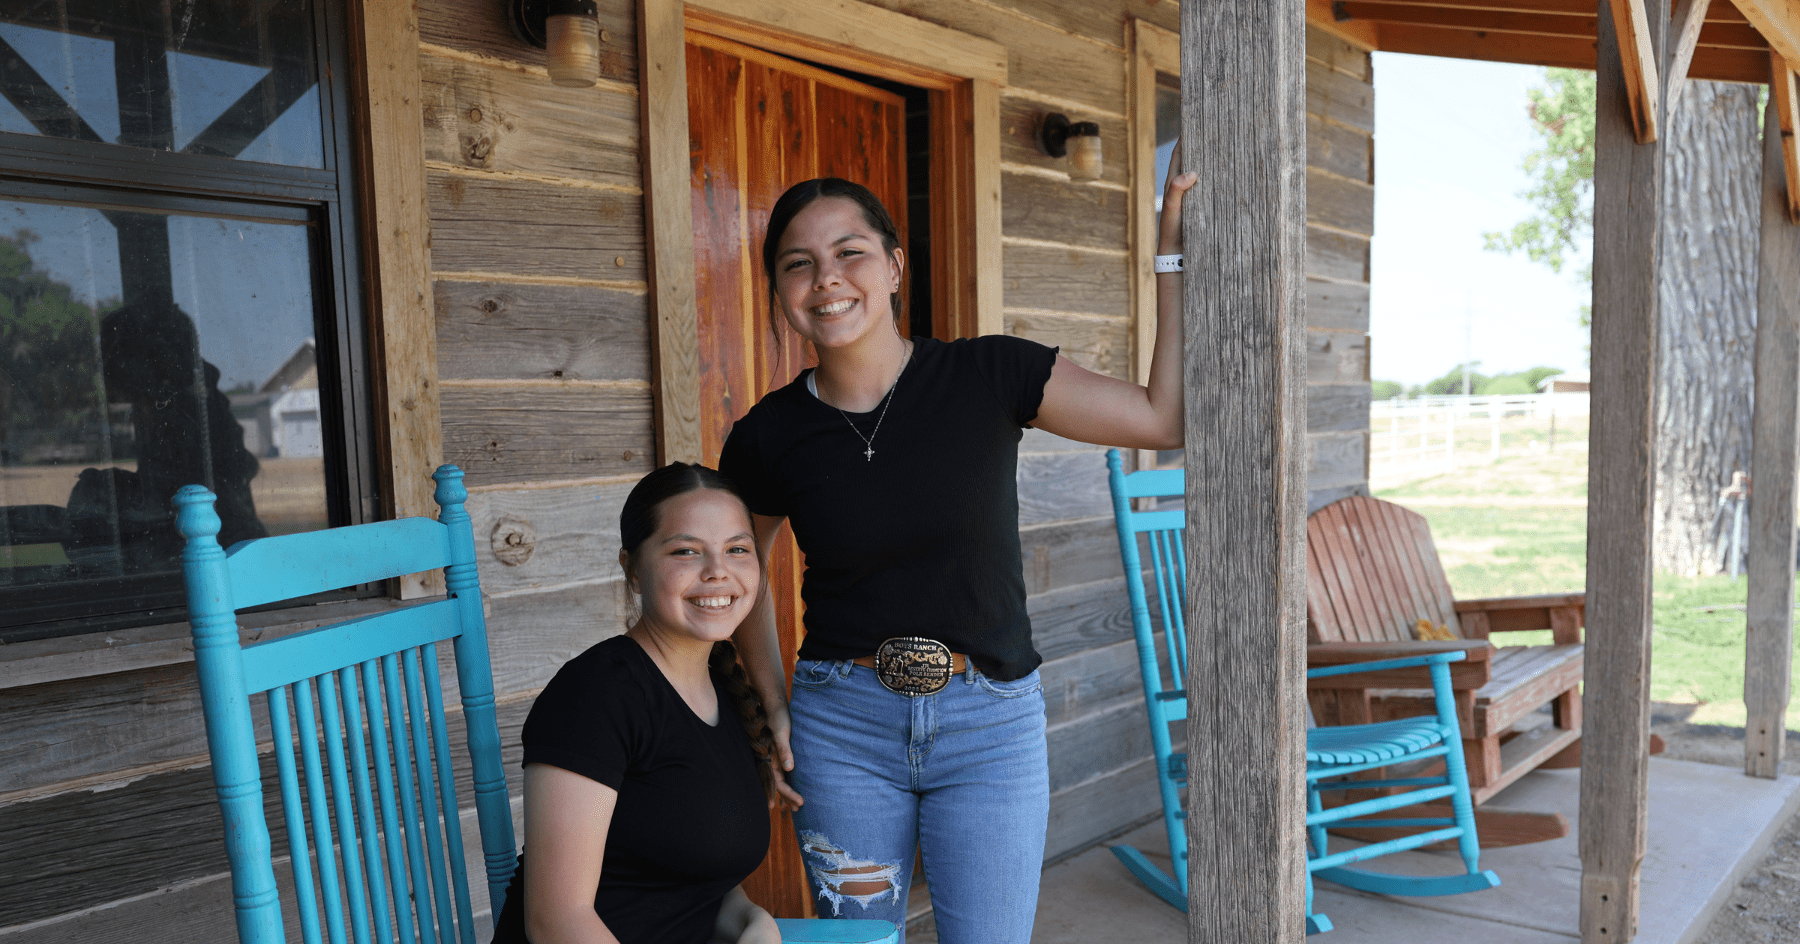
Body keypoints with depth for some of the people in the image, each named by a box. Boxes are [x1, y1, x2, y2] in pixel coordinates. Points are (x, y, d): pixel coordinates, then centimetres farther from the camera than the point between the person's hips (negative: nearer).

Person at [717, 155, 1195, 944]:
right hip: (842, 727, 1)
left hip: (990, 724, -1)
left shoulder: (989, 375, -8)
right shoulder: (768, 437, -4)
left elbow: (1163, 418, -6)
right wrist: (772, 704, 5)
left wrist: (1174, 256, -7)